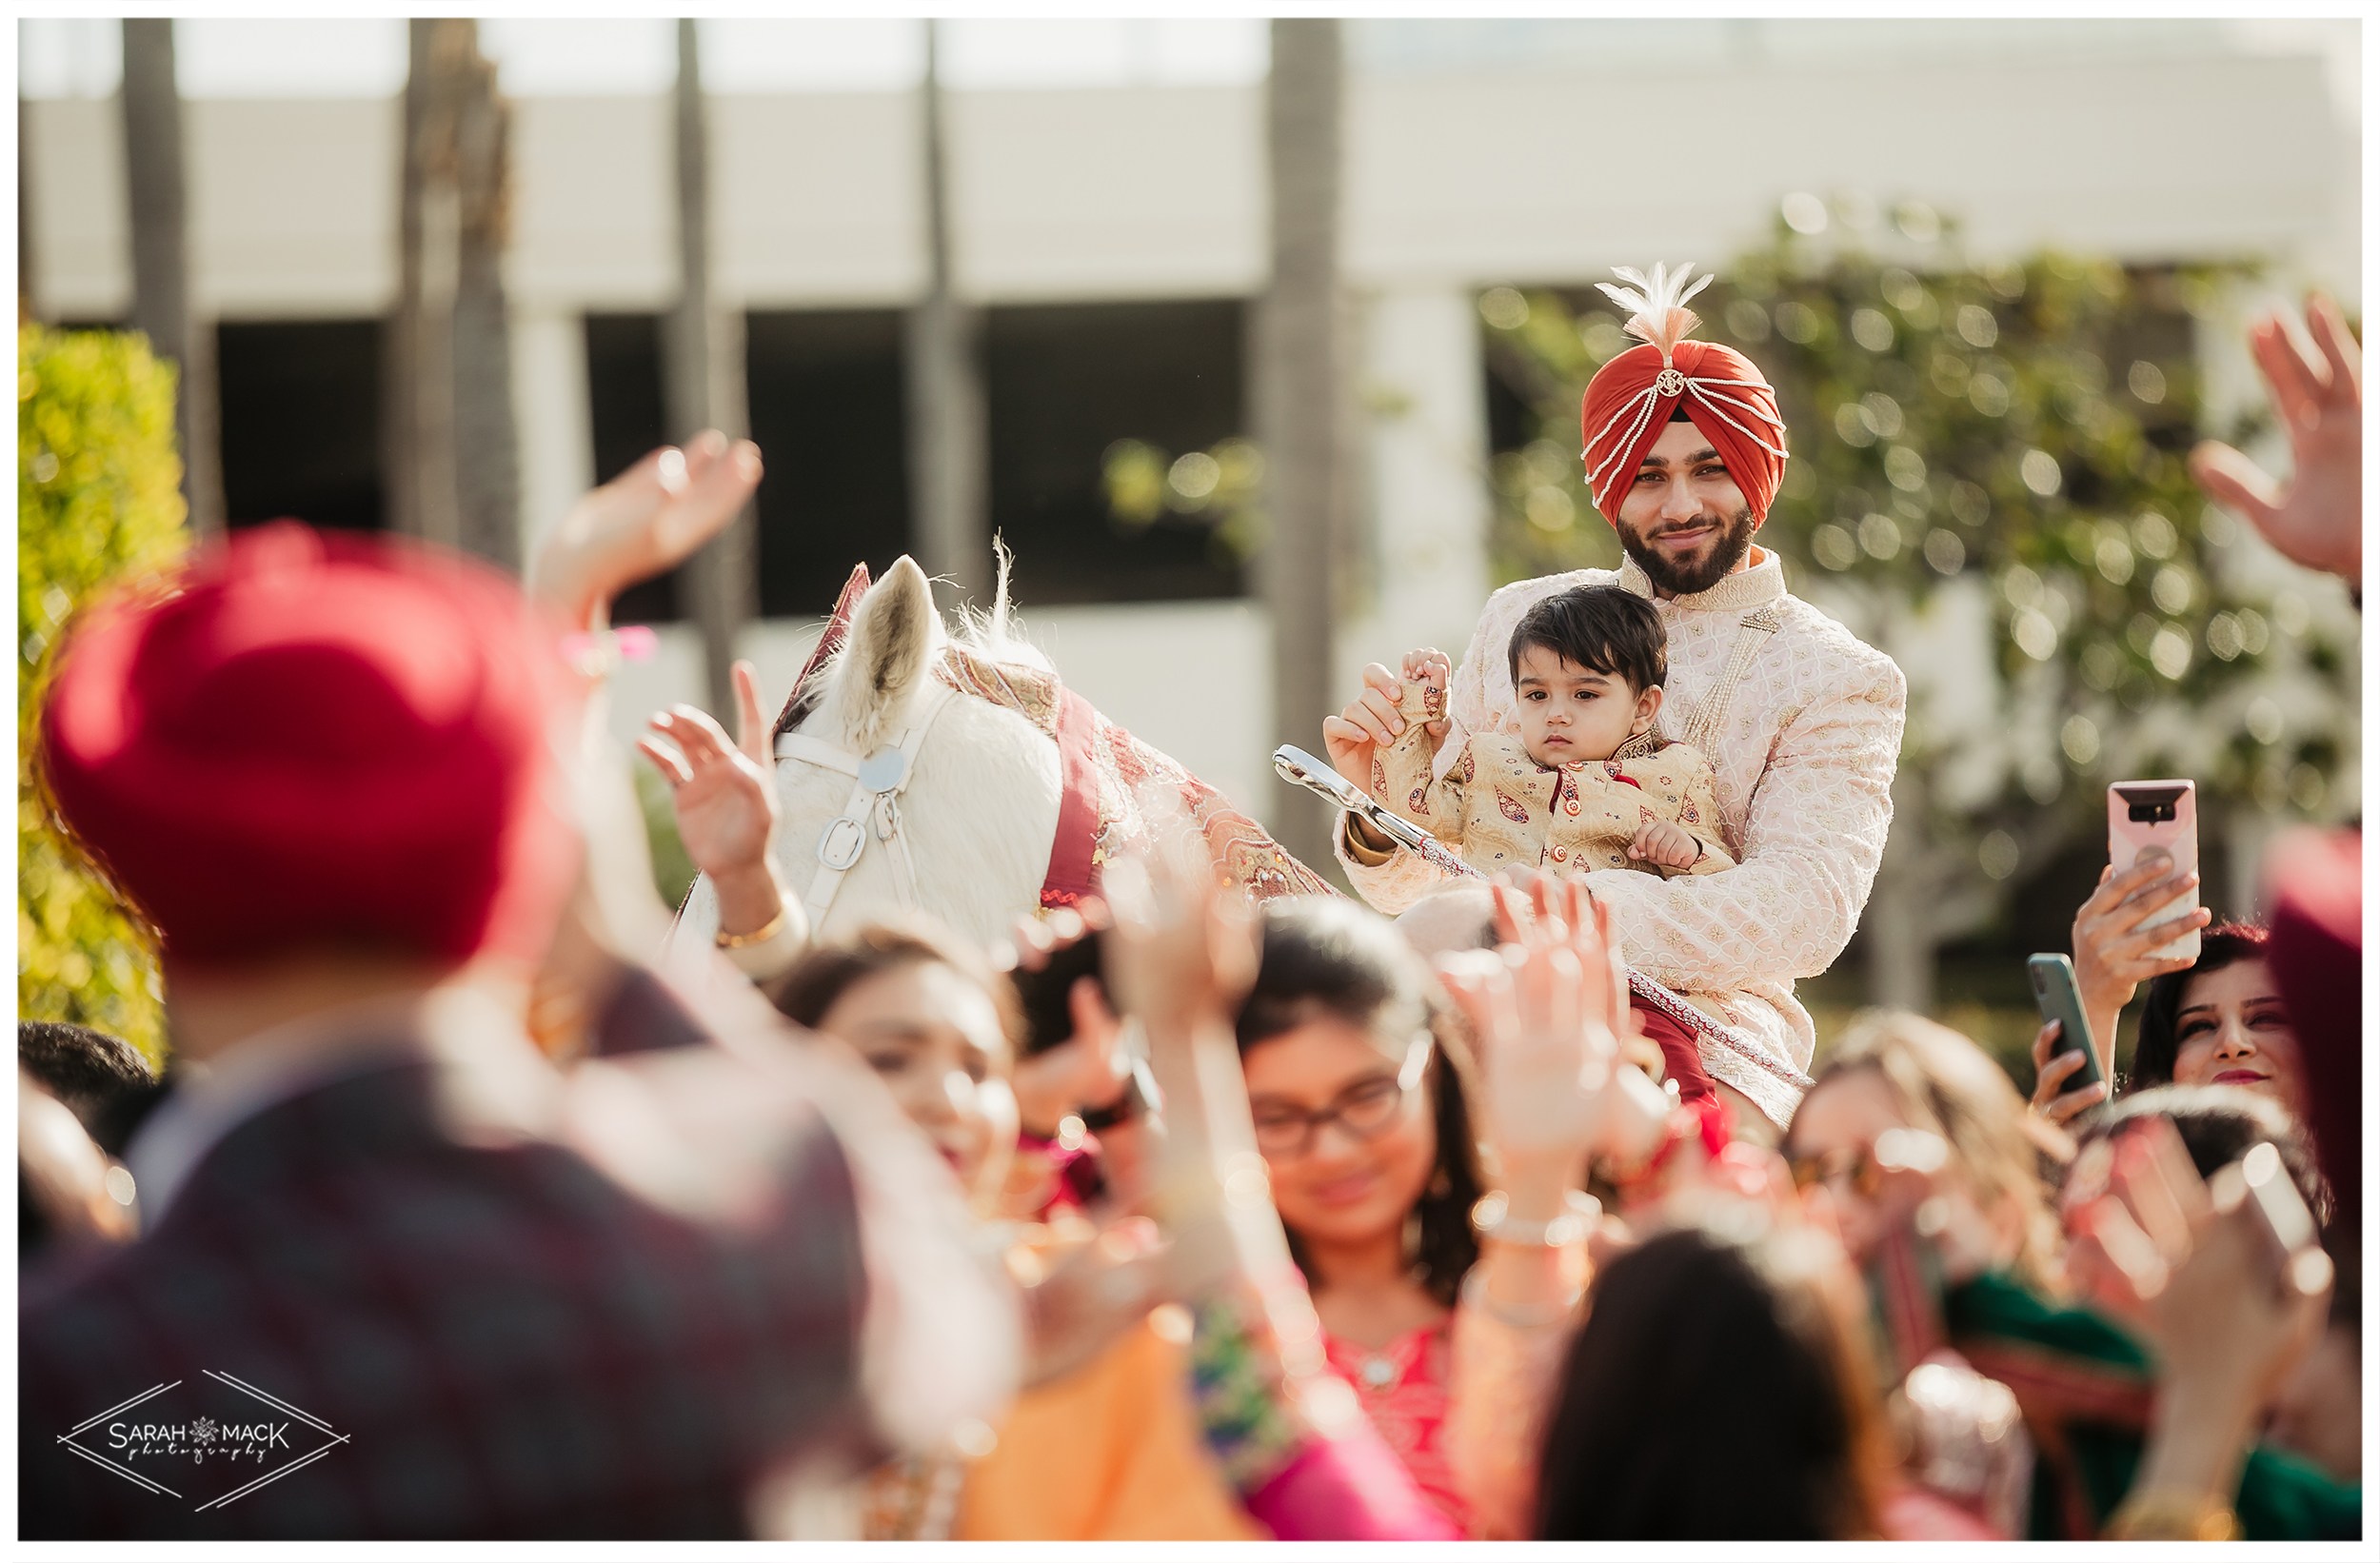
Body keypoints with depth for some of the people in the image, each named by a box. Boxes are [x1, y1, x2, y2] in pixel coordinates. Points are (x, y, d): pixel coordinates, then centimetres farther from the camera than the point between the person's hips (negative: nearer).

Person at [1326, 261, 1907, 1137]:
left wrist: (1588, 913, -23)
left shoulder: (1835, 680, 7)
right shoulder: (1521, 620, 19)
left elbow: (1808, 909, -10)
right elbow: (1417, 890, 20)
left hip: (1704, 1035, -3)